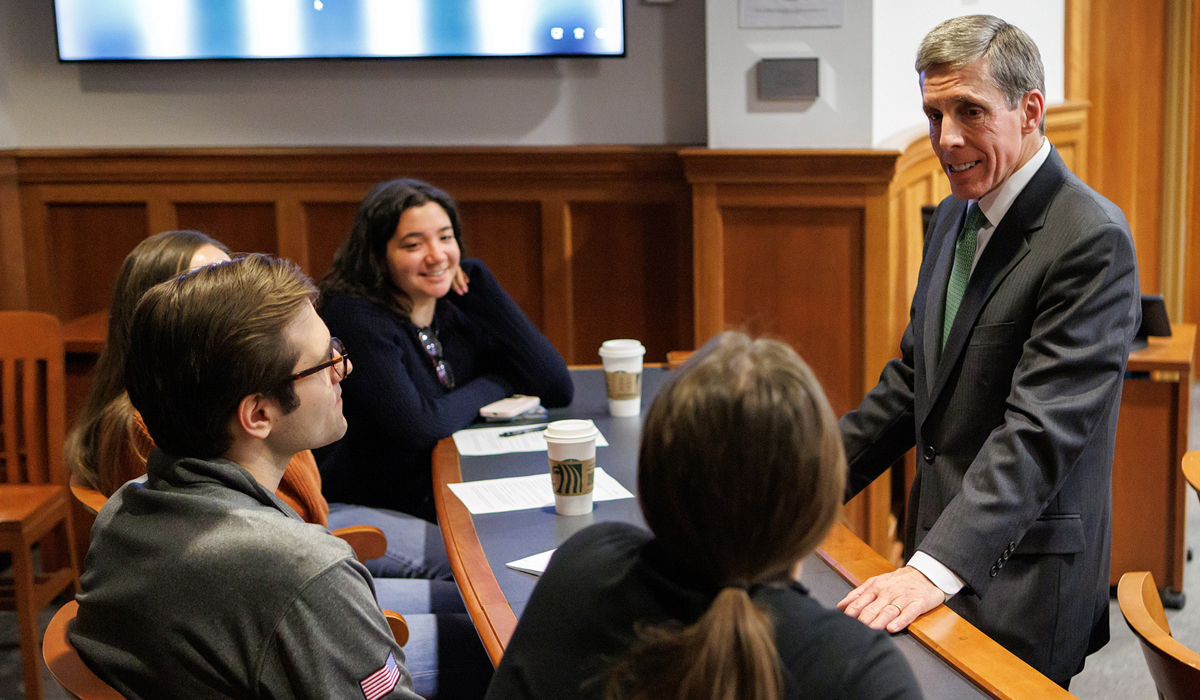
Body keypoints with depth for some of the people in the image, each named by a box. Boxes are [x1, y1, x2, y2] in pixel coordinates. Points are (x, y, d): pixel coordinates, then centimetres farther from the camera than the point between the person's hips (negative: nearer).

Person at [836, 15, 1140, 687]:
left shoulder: (1092, 240, -18)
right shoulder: (956, 215, 10)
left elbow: (1040, 431, -25)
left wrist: (936, 569, -32)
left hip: (1021, 585, -7)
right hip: (940, 553, 8)